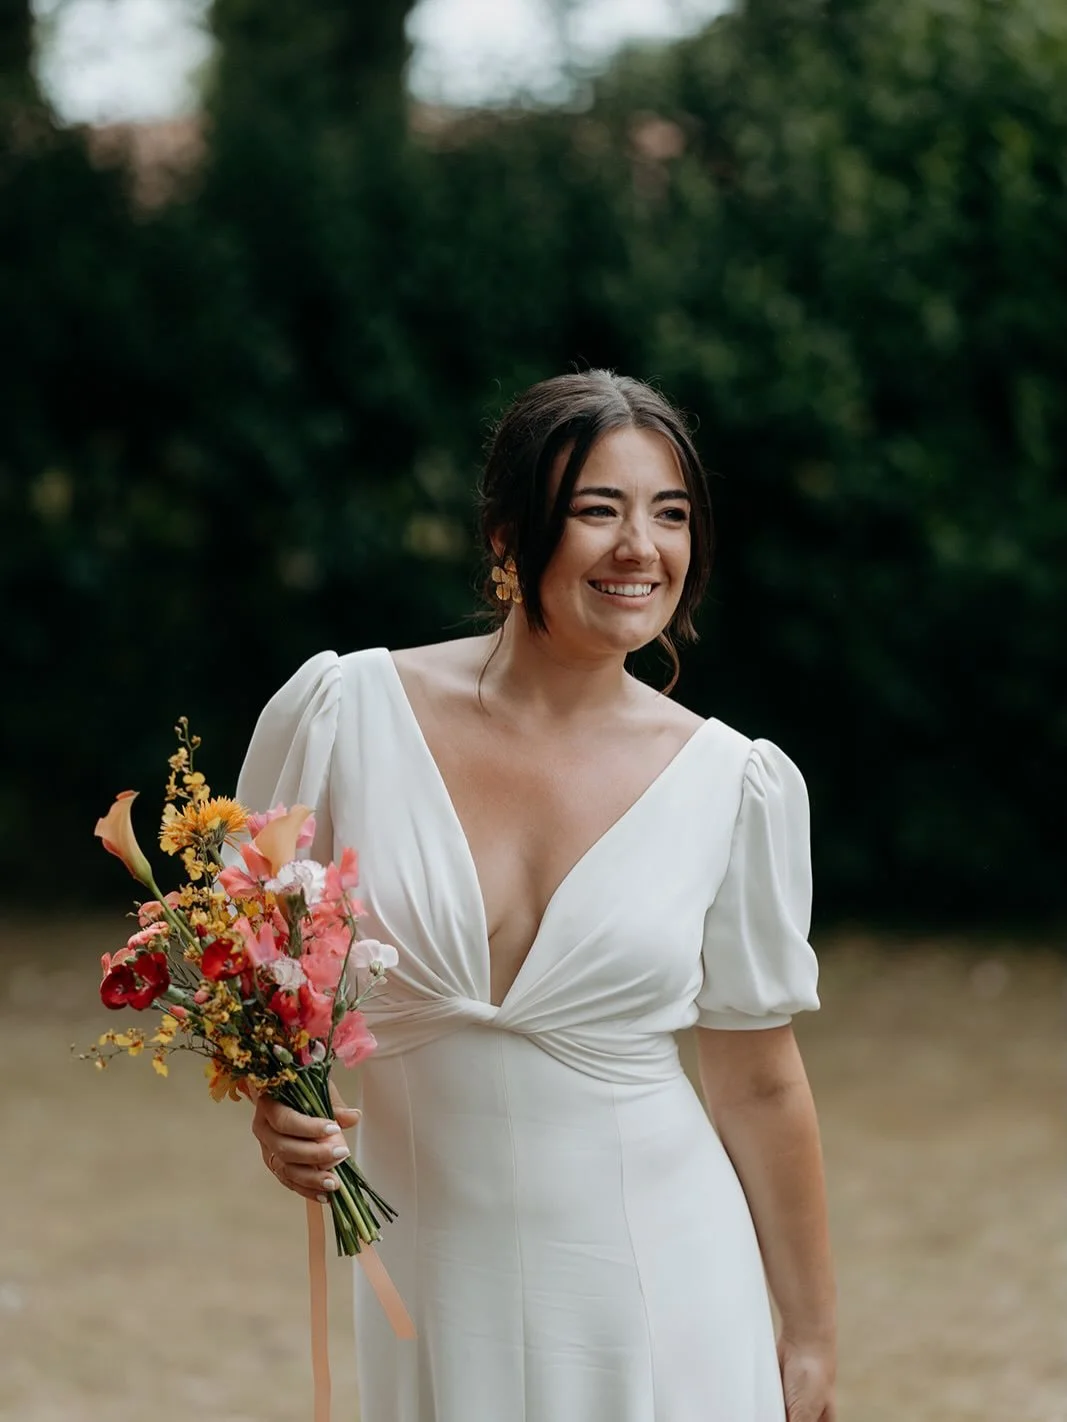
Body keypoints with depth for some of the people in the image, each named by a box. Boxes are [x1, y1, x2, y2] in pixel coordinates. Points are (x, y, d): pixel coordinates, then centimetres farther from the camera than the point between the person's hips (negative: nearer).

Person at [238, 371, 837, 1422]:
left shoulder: (734, 784, -4)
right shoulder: (348, 709, -6)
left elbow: (758, 1085, 4)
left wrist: (810, 1334, 8)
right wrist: (273, 1103, -13)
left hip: (660, 1286, 0)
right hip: (435, 1285, 0)